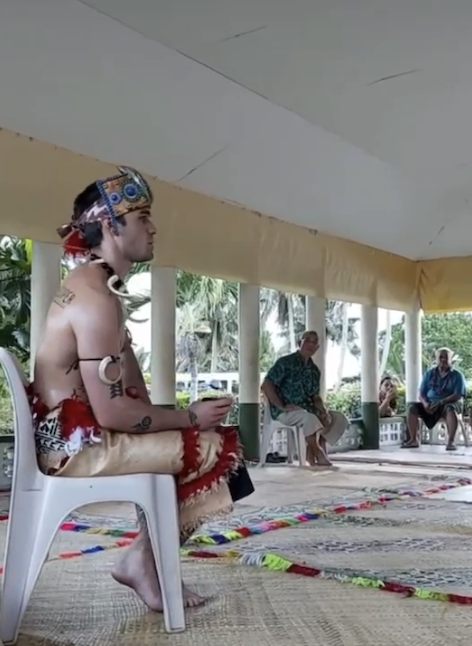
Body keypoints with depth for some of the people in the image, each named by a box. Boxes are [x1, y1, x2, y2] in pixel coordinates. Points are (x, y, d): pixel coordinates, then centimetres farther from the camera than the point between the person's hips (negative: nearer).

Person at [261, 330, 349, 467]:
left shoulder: (314, 370, 14)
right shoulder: (286, 362, -8)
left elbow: (315, 397, 18)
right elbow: (266, 385, -14)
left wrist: (323, 410, -4)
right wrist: (282, 407, -19)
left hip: (308, 409, 8)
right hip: (286, 412, -8)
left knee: (339, 419, -6)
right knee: (309, 418, -37)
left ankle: (312, 454, -11)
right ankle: (320, 457, -22)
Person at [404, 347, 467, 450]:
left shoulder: (457, 375, -2)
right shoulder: (429, 373, 9)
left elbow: (458, 396, -13)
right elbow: (422, 393, 7)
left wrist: (440, 403, -25)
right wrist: (425, 403, -17)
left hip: (449, 403, -4)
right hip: (430, 404, 4)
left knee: (450, 410, -39)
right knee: (413, 408, -22)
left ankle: (451, 441, -41)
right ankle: (414, 440, -16)